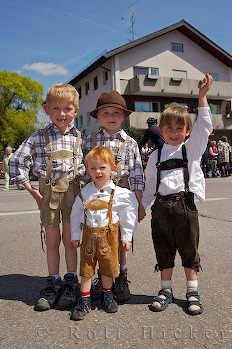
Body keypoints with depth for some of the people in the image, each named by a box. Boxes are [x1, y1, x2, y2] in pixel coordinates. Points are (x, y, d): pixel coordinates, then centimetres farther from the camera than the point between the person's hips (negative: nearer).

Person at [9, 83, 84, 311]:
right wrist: (32, 191, -4)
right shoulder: (39, 137, -2)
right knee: (52, 241, 11)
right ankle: (53, 284, 24)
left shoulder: (79, 137, 1)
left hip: (72, 191, 0)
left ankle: (70, 284, 20)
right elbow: (16, 162, -3)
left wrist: (85, 186, -3)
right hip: (48, 193, 0)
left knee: (69, 239, 6)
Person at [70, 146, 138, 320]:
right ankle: (84, 300, 24)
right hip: (89, 234, 2)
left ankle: (107, 295, 37)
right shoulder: (85, 192, -3)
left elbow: (128, 216, -3)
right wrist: (75, 235, 8)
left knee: (108, 267, 13)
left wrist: (127, 237, -1)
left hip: (109, 234, -1)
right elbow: (76, 215, 7)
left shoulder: (119, 193, -10)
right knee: (86, 268, 9)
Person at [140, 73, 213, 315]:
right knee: (164, 252, 12)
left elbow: (204, 126, -9)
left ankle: (192, 291, 25)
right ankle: (166, 290, 28)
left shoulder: (192, 149, 3)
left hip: (185, 205, -2)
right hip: (161, 207, 3)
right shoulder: (155, 156, 9)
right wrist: (141, 206, 14)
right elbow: (150, 185, 14)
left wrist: (202, 96, -16)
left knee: (189, 251, 9)